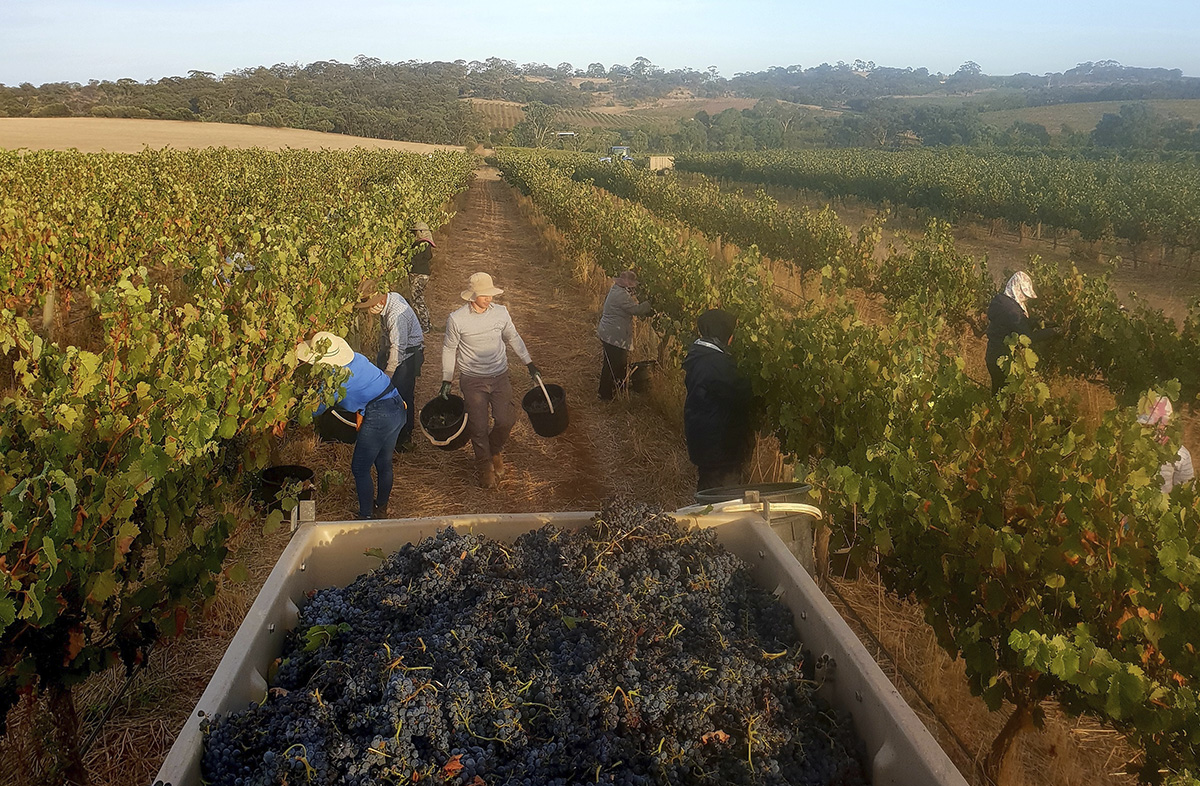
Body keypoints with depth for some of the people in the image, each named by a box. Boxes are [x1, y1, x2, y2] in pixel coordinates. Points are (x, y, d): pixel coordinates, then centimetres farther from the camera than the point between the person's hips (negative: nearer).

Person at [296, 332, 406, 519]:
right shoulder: (354, 357, 6)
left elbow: (316, 409, -8)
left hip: (379, 417, -9)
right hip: (398, 408, 9)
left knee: (360, 469, 7)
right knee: (384, 463, 23)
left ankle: (366, 516, 16)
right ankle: (381, 509, 38)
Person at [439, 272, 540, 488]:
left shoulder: (501, 312, -6)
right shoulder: (456, 320, -14)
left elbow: (513, 338, 11)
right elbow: (449, 349, -1)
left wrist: (529, 363, 14)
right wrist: (446, 381, -2)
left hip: (500, 377, 2)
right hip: (472, 380, -2)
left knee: (505, 420, -2)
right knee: (478, 426, 2)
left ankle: (494, 451, 30)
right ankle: (485, 466, 27)